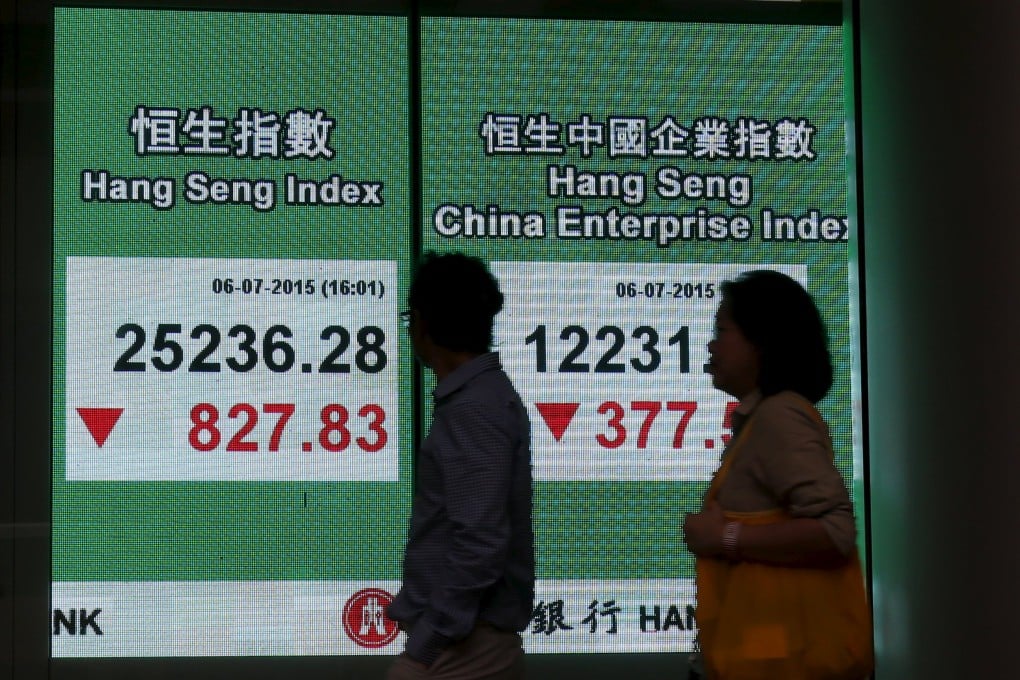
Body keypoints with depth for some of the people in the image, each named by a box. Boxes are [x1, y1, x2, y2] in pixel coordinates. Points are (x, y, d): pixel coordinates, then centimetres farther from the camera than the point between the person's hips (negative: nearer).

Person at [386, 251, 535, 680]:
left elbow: (479, 543, -24)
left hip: (461, 645, -10)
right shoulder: (485, 396, 14)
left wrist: (427, 642, -19)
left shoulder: (474, 409, -17)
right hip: (476, 639, 10)